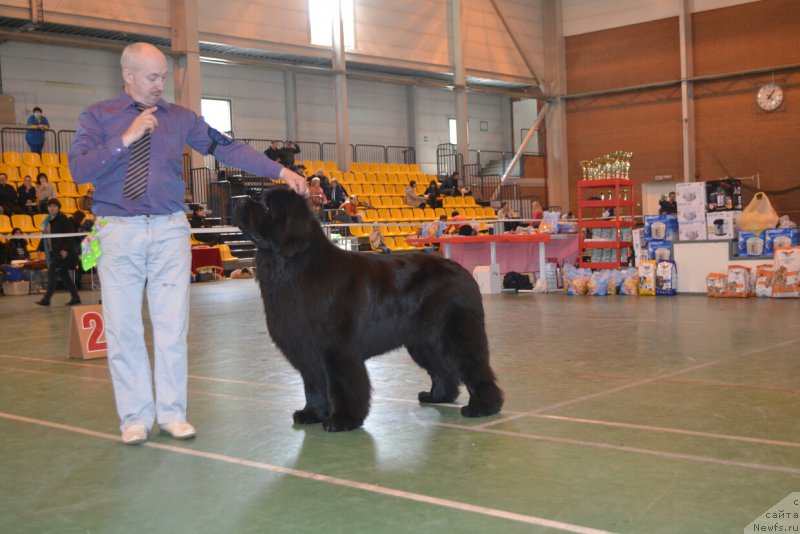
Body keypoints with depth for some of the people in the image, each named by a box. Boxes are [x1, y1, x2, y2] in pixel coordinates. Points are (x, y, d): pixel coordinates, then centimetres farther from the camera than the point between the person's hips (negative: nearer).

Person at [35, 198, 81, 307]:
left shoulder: (63, 219, -9)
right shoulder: (48, 221, 15)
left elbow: (70, 235, -14)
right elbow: (46, 236, 21)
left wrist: (65, 249, -20)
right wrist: (41, 249, 15)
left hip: (62, 252, -8)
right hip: (54, 252, 9)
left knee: (52, 273, -11)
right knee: (64, 275, 9)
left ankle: (46, 299, -8)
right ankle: (75, 297, 15)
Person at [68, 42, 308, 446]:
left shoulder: (180, 118, 7)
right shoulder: (97, 117, 3)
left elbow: (228, 149, 1)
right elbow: (79, 169, -9)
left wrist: (281, 172, -8)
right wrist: (126, 139, -16)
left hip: (170, 230, 1)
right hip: (118, 231, -1)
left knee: (172, 325, 3)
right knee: (123, 327, 3)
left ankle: (172, 413, 14)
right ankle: (135, 416, 15)